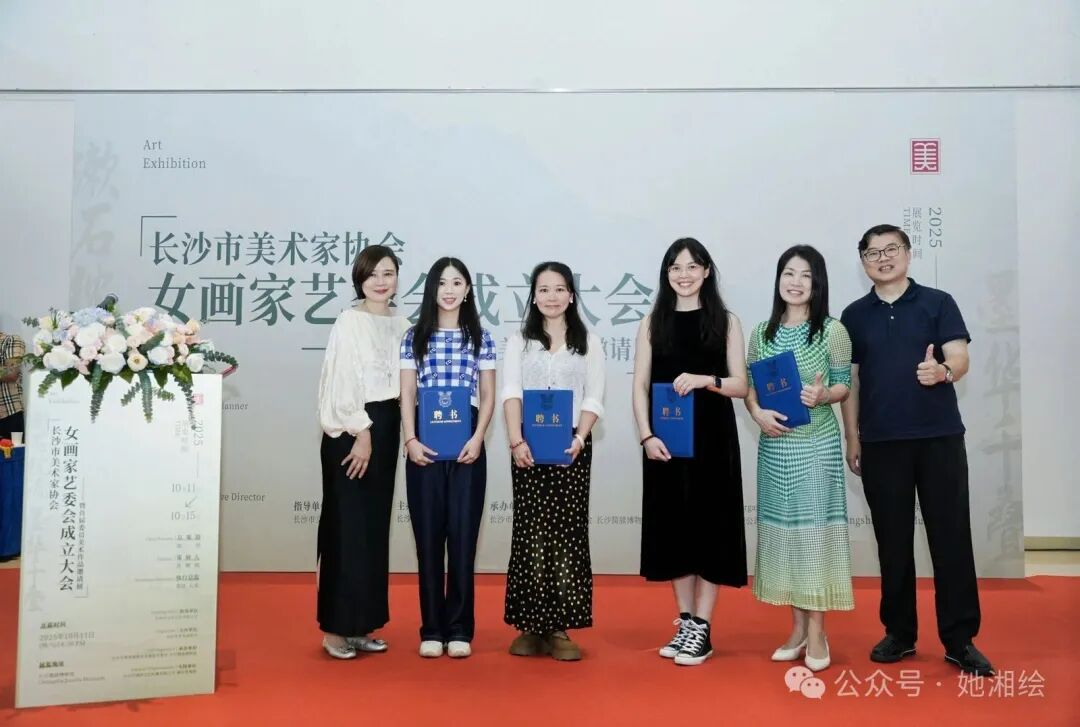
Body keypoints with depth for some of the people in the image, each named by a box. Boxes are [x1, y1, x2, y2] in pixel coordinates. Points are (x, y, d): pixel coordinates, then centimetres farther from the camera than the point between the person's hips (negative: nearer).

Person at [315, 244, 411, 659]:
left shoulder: (401, 326, 11)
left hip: (385, 429, 7)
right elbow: (342, 382, -12)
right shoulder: (349, 322, -6)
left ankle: (361, 624, 20)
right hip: (351, 431, -6)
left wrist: (383, 434, 6)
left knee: (374, 528, 10)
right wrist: (361, 432, -15)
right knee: (346, 528, -3)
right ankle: (336, 627, 7)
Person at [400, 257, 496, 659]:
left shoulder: (481, 337, 8)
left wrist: (478, 439, -8)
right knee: (428, 535, 3)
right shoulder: (414, 336, 8)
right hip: (425, 443, 1)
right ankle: (431, 630, 13)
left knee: (462, 535, 1)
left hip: (466, 442, 0)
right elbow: (406, 394, 5)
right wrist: (410, 440, -9)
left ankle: (459, 630, 11)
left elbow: (488, 396, 6)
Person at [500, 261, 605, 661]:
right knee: (531, 533, 2)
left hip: (573, 447, 0)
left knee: (567, 533, 0)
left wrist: (579, 439, -13)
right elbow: (510, 394, -1)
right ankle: (530, 625, 10)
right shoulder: (519, 341, 10)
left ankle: (559, 627, 6)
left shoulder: (588, 342, 10)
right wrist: (516, 441, -15)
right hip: (529, 448, 0)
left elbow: (594, 399, 2)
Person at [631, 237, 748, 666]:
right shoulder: (653, 323, 8)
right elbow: (640, 386, 3)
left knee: (708, 526, 1)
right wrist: (646, 435, -10)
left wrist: (704, 379, -19)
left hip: (712, 437, -2)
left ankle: (702, 629, 11)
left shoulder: (725, 322, 4)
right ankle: (685, 623, 21)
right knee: (674, 527, 8)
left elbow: (741, 385, 0)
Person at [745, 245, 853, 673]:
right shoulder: (762, 332, 8)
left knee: (814, 528, -1)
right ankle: (797, 628, 21)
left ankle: (816, 633, 10)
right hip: (773, 444, 4)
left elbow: (845, 385, 0)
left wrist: (822, 396, -20)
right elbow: (748, 385, 9)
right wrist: (758, 413, -10)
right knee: (783, 529, 8)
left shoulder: (832, 330, -2)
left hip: (817, 443, -4)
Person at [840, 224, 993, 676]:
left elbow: (961, 358, -5)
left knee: (951, 537, 2)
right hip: (881, 441, 2)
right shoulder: (854, 315, 8)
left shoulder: (938, 303, 4)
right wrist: (852, 439, 5)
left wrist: (941, 371, -28)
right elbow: (850, 379, 9)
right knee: (892, 541, 7)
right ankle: (899, 633, 19)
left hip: (940, 436, -1)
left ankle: (960, 639, 12)